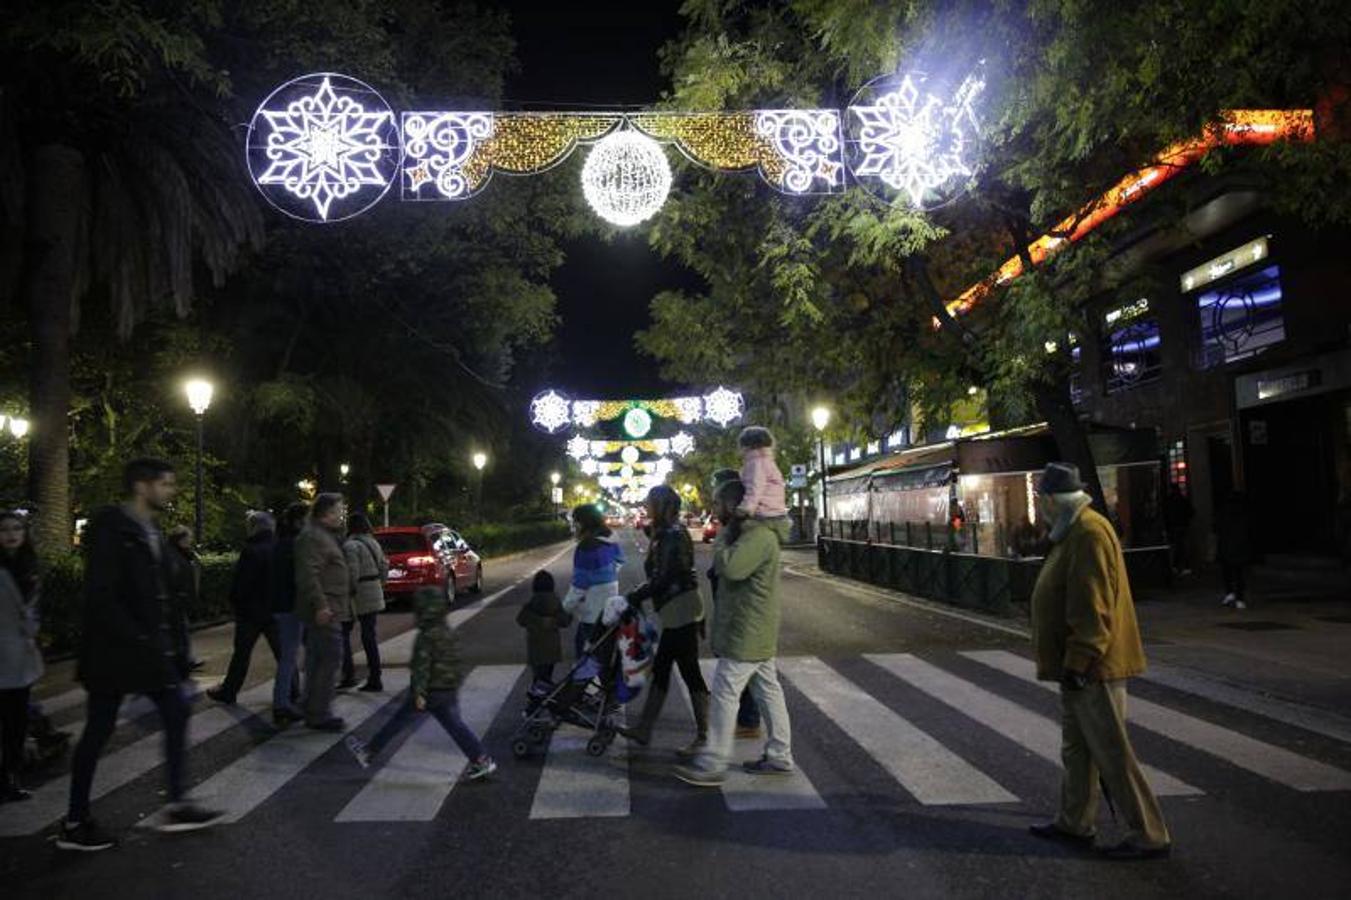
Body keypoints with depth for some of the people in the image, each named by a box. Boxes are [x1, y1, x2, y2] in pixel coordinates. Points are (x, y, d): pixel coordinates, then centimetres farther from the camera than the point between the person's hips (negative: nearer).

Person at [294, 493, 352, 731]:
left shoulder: (326, 535, 19)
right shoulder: (312, 537, -14)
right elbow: (308, 575, -23)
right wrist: (321, 605, -25)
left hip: (327, 610, 11)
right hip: (325, 612, -11)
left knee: (317, 662, 15)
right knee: (330, 658, -9)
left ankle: (314, 712, 23)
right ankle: (319, 714, -4)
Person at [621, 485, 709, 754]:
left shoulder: (673, 535, -16)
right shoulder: (666, 533, 14)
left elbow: (663, 579, -20)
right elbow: (660, 576, 16)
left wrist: (634, 597, -15)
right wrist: (637, 594, 9)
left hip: (681, 611, -10)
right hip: (675, 613, 10)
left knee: (690, 673, -2)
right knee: (660, 670, 14)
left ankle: (704, 737, 6)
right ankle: (644, 729, 23)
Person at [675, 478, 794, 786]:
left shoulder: (758, 536, -21)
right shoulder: (753, 532, 13)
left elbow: (728, 566, -31)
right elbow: (728, 568, 21)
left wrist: (723, 536, -16)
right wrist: (727, 533, 10)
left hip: (746, 634, -10)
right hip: (756, 633, 10)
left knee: (724, 692, -5)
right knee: (768, 689, 14)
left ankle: (712, 765, 2)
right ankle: (779, 756, 23)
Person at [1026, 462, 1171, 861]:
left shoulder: (1090, 534, -20)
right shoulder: (1074, 532, 13)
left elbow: (1092, 610, -25)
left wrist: (1078, 663, -23)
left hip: (1093, 669, -11)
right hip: (1078, 667, 11)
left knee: (1111, 753, -2)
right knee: (1076, 747, 18)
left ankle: (1149, 835, 9)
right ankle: (1074, 823, 30)